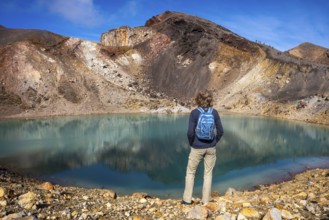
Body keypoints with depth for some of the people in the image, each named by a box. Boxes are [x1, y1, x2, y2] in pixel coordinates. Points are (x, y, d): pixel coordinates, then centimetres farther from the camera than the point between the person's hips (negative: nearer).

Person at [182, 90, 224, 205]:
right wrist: (214, 142, 11)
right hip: (211, 148, 3)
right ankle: (205, 200, 21)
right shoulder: (214, 112, -4)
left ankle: (187, 199, 21)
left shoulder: (194, 113, -13)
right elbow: (220, 131, -3)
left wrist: (191, 143, 1)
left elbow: (190, 132, -17)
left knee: (190, 172, 15)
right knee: (208, 173, 14)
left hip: (197, 148, -2)